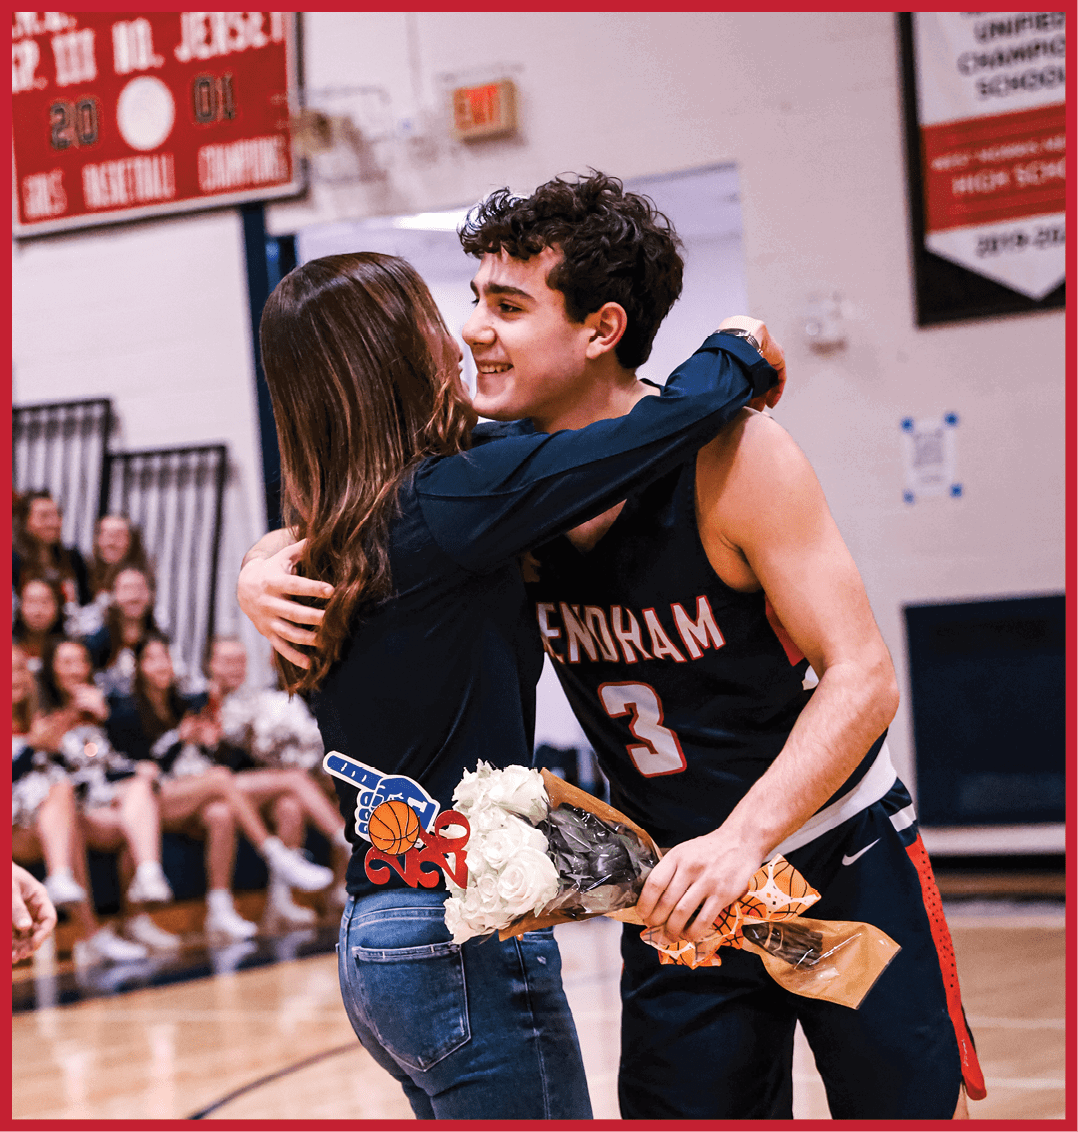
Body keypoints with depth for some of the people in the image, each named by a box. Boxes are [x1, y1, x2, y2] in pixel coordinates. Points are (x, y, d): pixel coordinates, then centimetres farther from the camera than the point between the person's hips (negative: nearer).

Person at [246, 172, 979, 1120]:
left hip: (843, 869, -3)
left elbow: (863, 679, -21)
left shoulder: (730, 454, -21)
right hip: (678, 891, 4)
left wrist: (743, 838, -34)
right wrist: (267, 579, -20)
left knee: (920, 1109, 1)